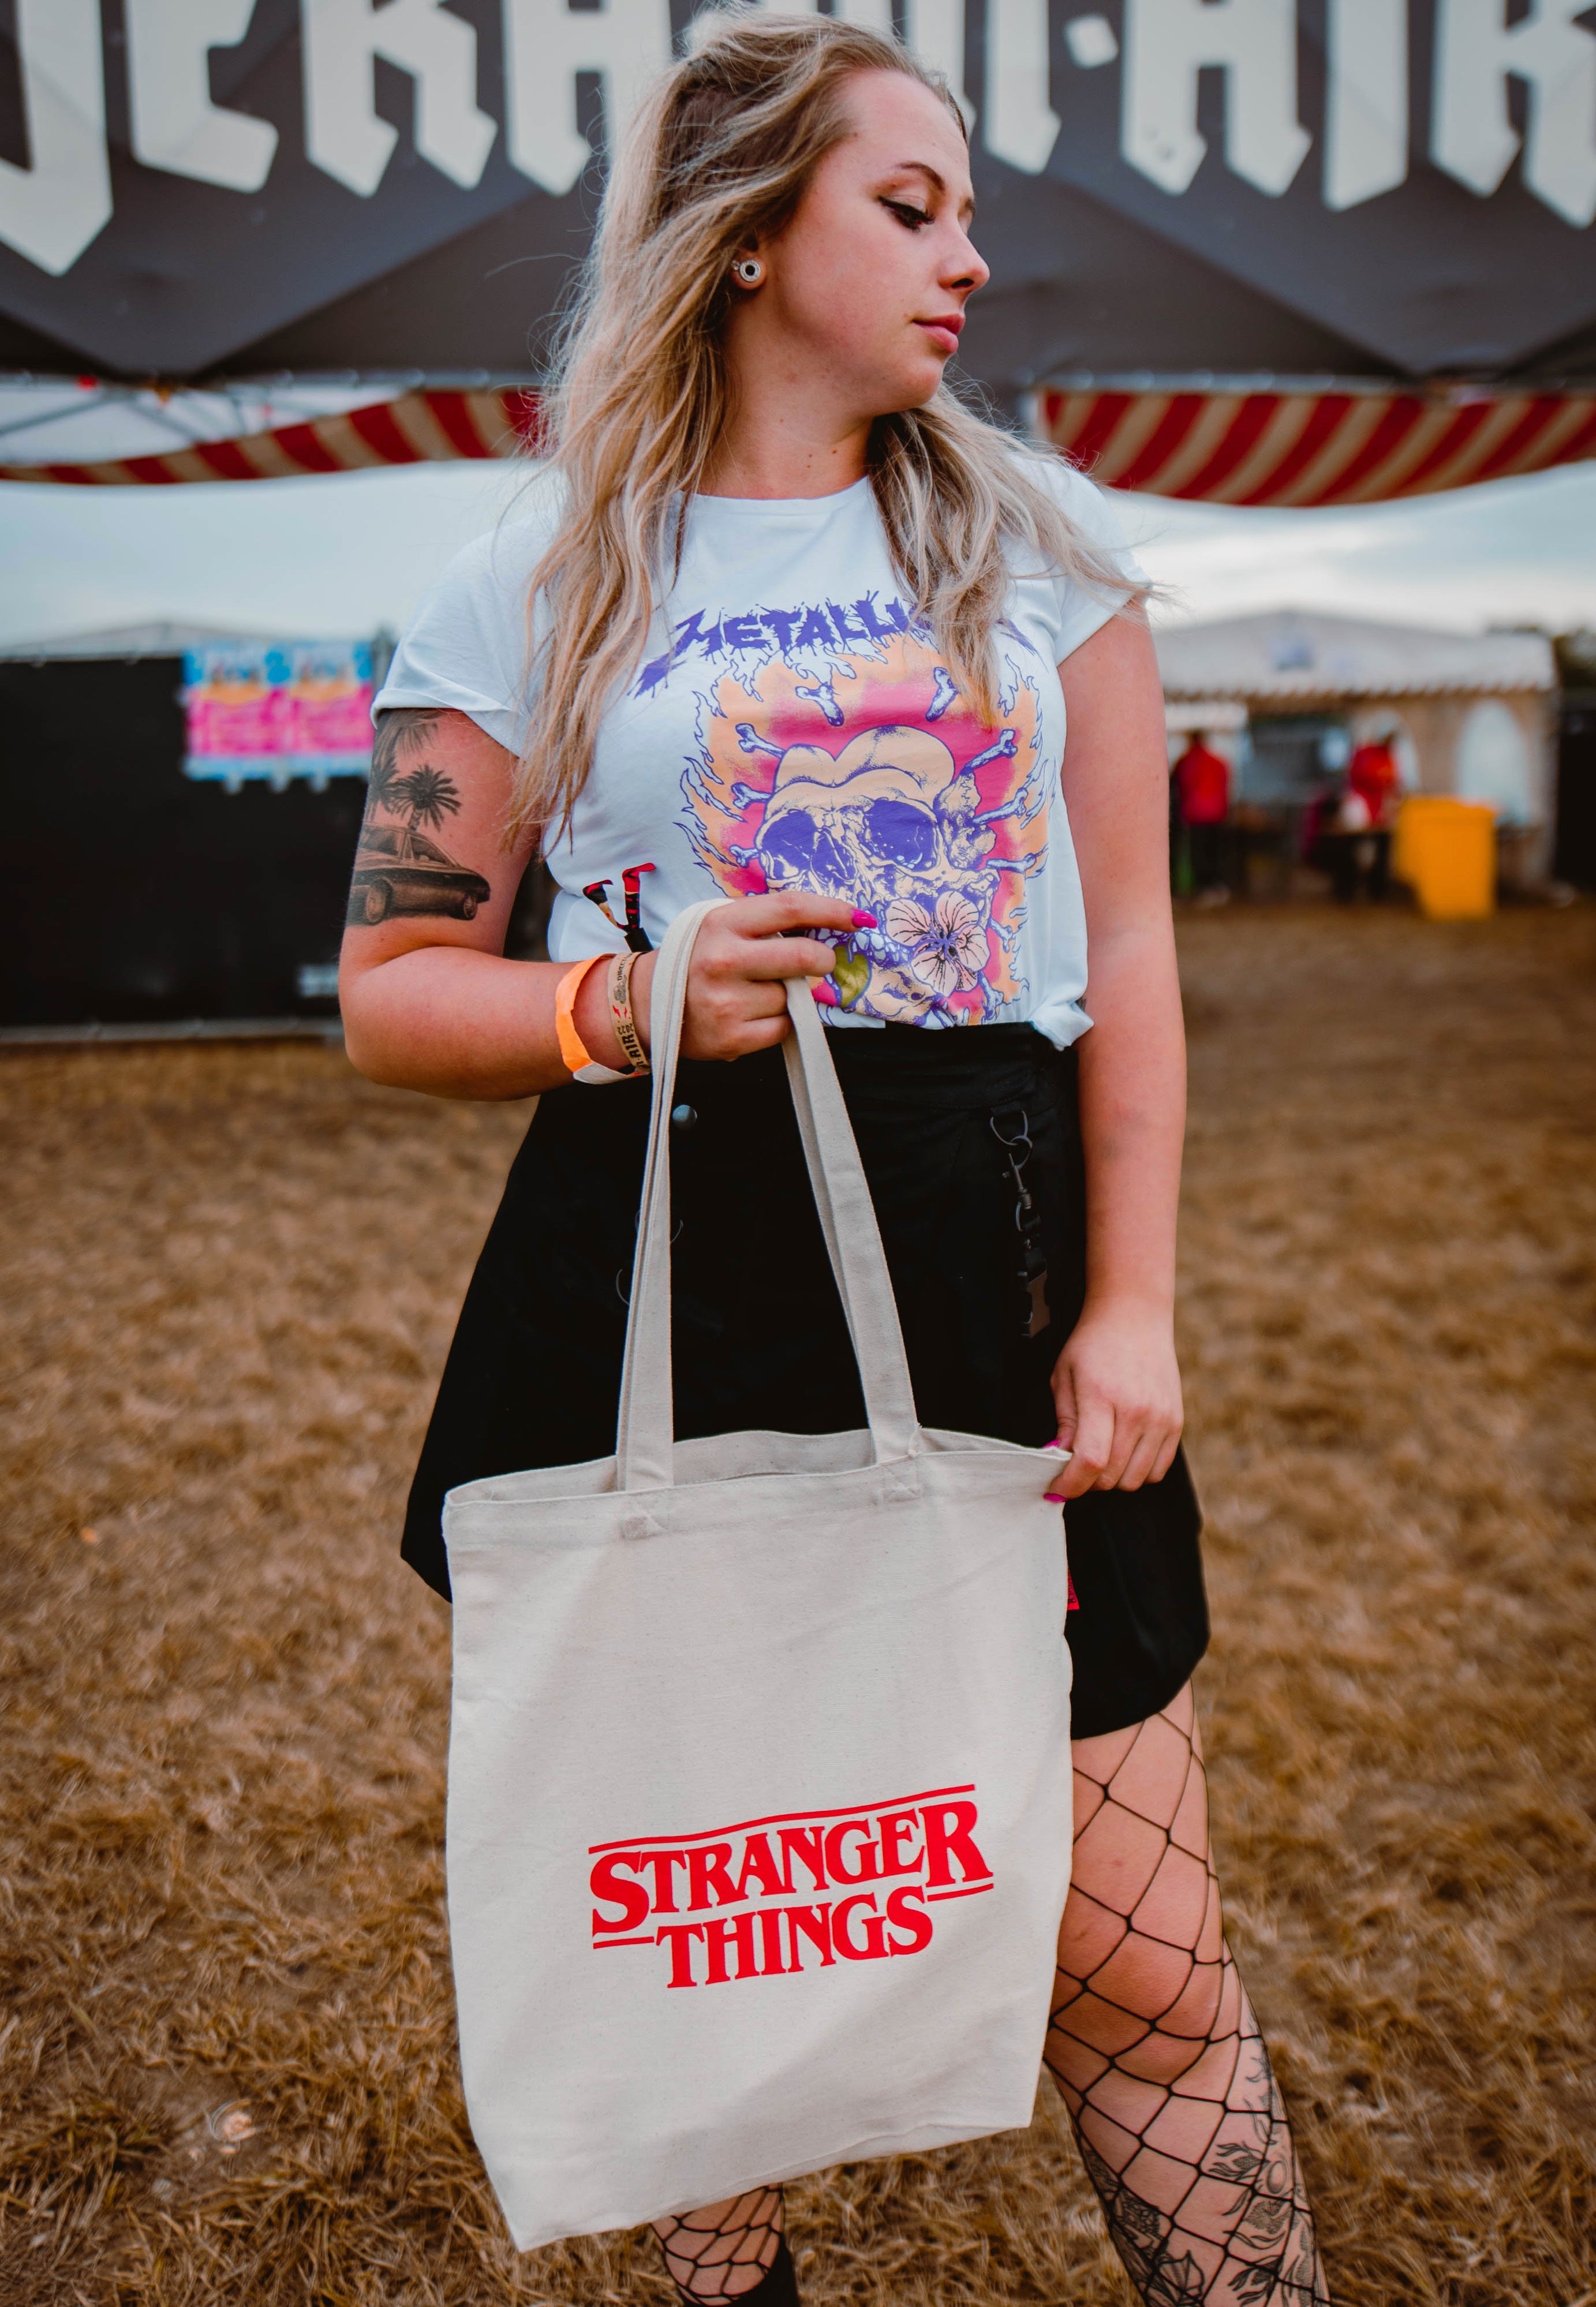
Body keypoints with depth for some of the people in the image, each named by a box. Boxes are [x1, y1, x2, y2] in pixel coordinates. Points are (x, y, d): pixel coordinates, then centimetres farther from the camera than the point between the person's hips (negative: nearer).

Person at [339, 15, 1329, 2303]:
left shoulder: (1040, 539, 10)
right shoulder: (537, 590, 5)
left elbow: (1127, 947, 8)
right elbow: (389, 987, 5)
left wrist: (1127, 1305, 0)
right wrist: (614, 1008, -15)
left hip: (994, 1285, 1)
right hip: (663, 1290, 0)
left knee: (1142, 1966, 2)